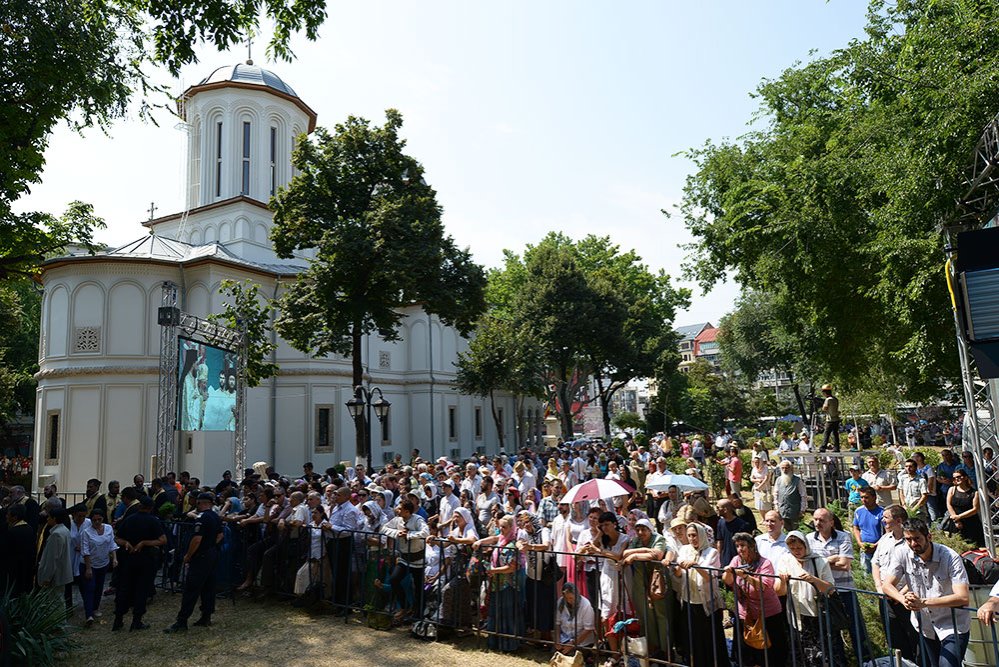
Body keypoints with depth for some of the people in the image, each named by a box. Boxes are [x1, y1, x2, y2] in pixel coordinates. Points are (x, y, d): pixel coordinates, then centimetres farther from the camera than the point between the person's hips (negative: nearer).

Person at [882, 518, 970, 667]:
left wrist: (924, 602, -36)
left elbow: (962, 598, -27)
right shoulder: (903, 554, -9)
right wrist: (904, 599, -31)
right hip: (925, 626, 4)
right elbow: (887, 585, -9)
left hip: (953, 625, -4)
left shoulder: (951, 557, -20)